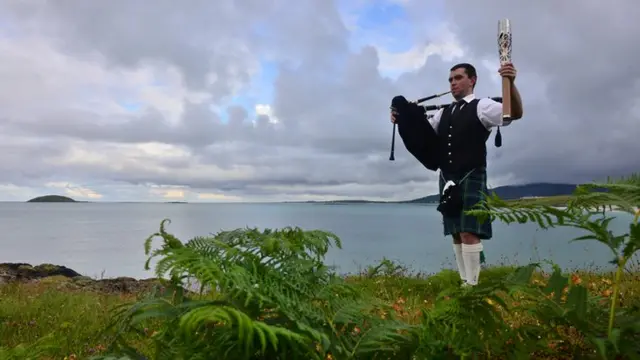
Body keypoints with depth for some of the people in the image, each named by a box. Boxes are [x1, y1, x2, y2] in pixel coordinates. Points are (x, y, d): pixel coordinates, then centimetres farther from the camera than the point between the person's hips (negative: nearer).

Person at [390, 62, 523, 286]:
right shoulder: (443, 113, 16)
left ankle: (472, 285, -4)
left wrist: (511, 83, -32)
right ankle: (464, 282, 18)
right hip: (447, 179, 6)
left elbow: (515, 113, -16)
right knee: (456, 234, 9)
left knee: (469, 232, -11)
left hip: (471, 178, -6)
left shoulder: (482, 107, -2)